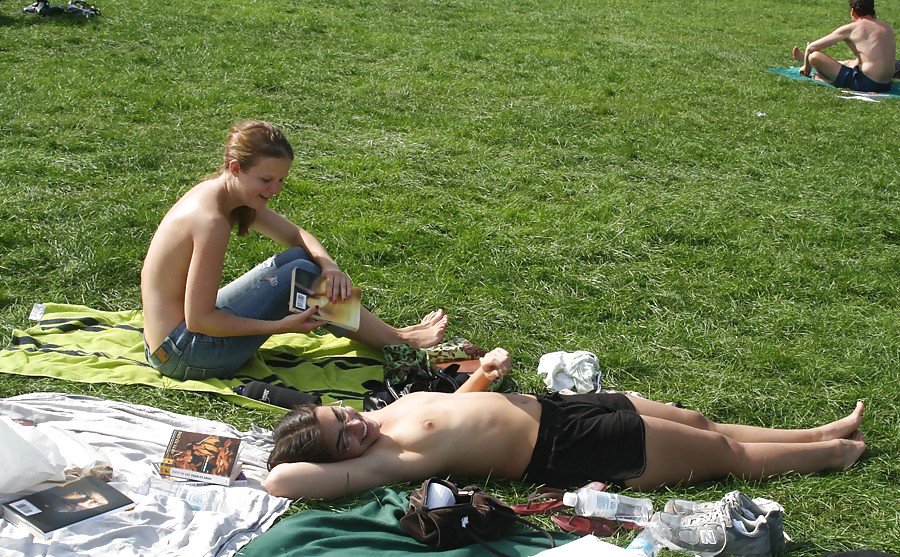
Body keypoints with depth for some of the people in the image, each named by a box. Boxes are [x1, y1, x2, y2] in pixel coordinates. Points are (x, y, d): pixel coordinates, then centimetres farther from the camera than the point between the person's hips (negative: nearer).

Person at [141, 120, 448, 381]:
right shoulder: (212, 220, -26)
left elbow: (299, 236, 13)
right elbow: (198, 320, -25)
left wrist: (330, 266, -8)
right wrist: (281, 326, -23)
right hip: (181, 355, -9)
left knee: (295, 259, 6)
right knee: (301, 273, -10)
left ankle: (390, 334, 11)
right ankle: (399, 342, 2)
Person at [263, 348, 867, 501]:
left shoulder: (397, 407, -1)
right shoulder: (385, 459, -25)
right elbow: (280, 480, -38)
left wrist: (484, 373, 3)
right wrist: (335, 461, -22)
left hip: (551, 405, 8)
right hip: (566, 449, -8)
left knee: (703, 424, 20)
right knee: (729, 454, 9)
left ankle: (826, 432, 39)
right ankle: (834, 451, 32)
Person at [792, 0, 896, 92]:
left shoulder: (852, 28, -6)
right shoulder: (887, 28, 12)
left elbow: (811, 47, 0)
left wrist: (806, 66, 20)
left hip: (865, 84, -8)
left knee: (814, 56, -8)